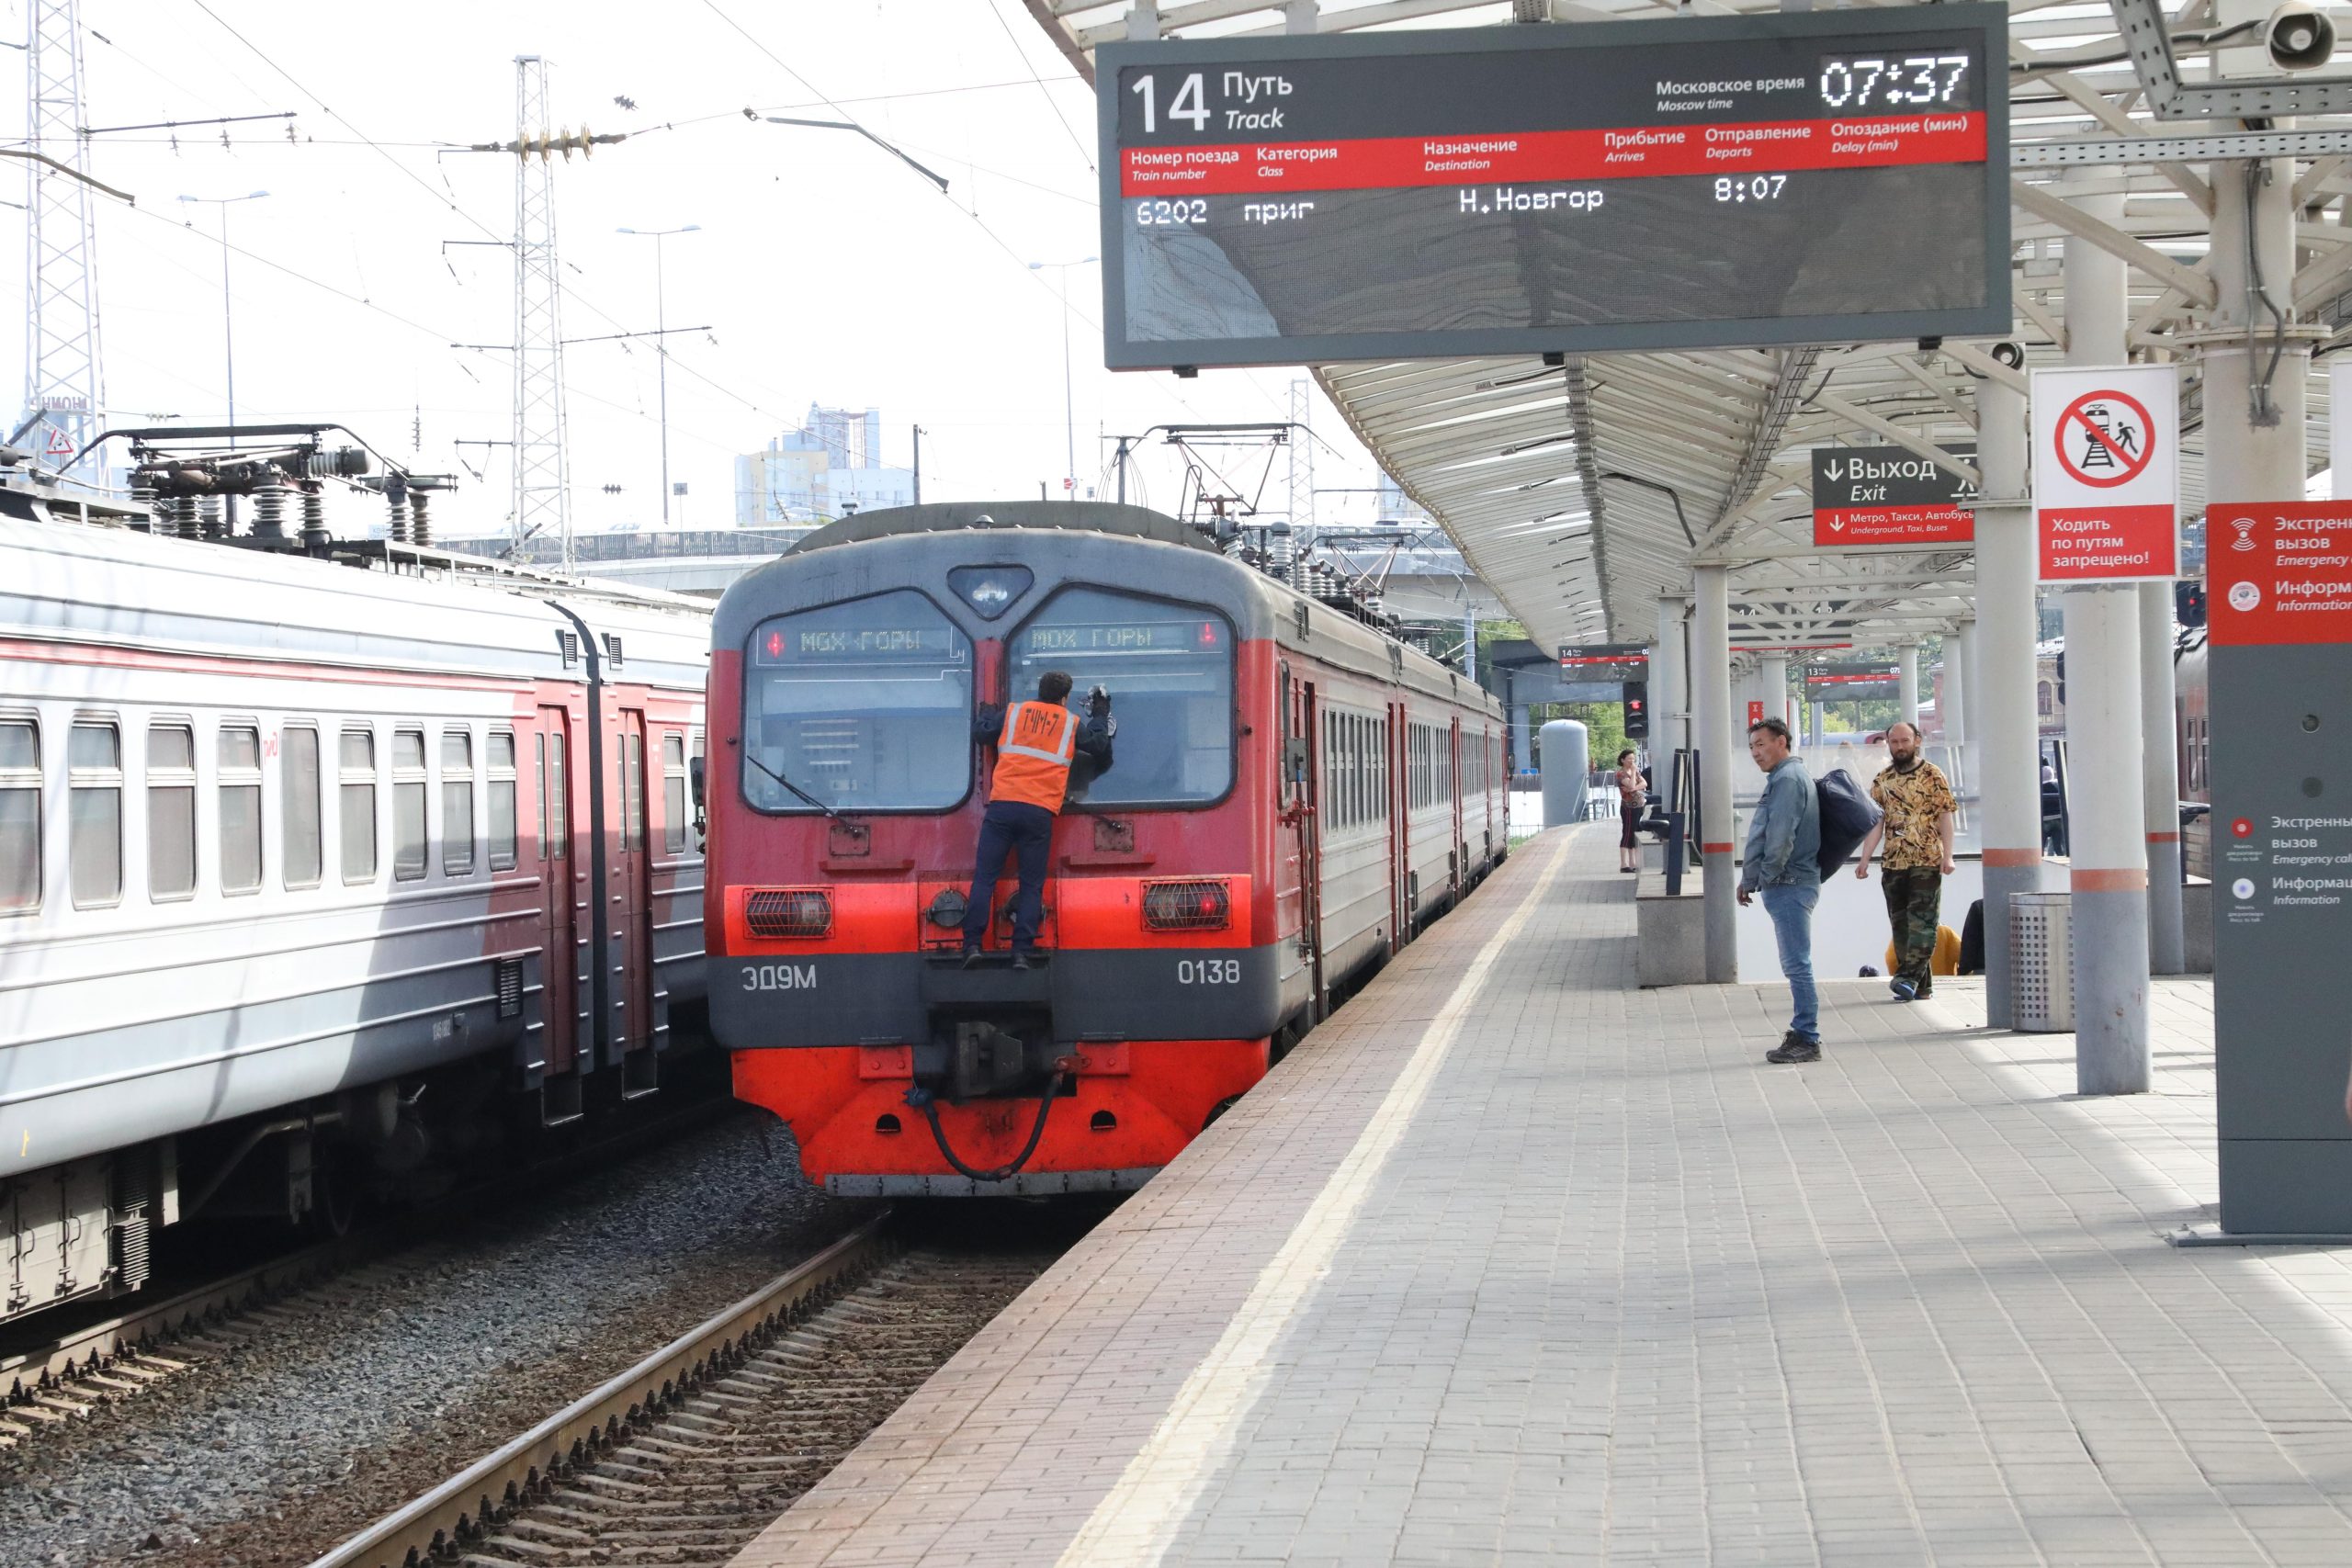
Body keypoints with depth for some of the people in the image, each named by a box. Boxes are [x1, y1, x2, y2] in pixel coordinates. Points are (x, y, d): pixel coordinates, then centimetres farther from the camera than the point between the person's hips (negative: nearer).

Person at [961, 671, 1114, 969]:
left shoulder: (1013, 712, 13)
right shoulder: (1072, 723, 11)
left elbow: (980, 733, 16)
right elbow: (1099, 745, 19)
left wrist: (986, 712, 37)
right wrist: (1100, 715, 35)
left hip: (1002, 805, 0)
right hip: (1040, 811, 0)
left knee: (984, 876, 1)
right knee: (1032, 884, 6)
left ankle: (972, 944, -11)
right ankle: (1022, 951, -4)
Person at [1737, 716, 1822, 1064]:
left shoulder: (1788, 779, -14)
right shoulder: (1783, 778, 19)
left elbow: (1779, 839, -20)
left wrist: (1757, 879, -11)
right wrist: (1752, 879, 20)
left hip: (1790, 886, -11)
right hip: (1787, 887, 11)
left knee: (1797, 965, -8)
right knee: (1795, 965, 14)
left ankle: (1807, 1040, -7)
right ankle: (1802, 1034, 19)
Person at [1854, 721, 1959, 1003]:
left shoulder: (1932, 775, -1)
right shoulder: (1882, 780, 11)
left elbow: (1945, 816, -4)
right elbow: (1875, 822, 10)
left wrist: (1947, 855, -12)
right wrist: (1864, 859, 3)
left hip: (1927, 863, -5)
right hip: (1893, 863, 5)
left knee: (1922, 921, -11)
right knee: (1901, 925, 6)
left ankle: (1910, 976, -18)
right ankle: (1921, 984, 12)